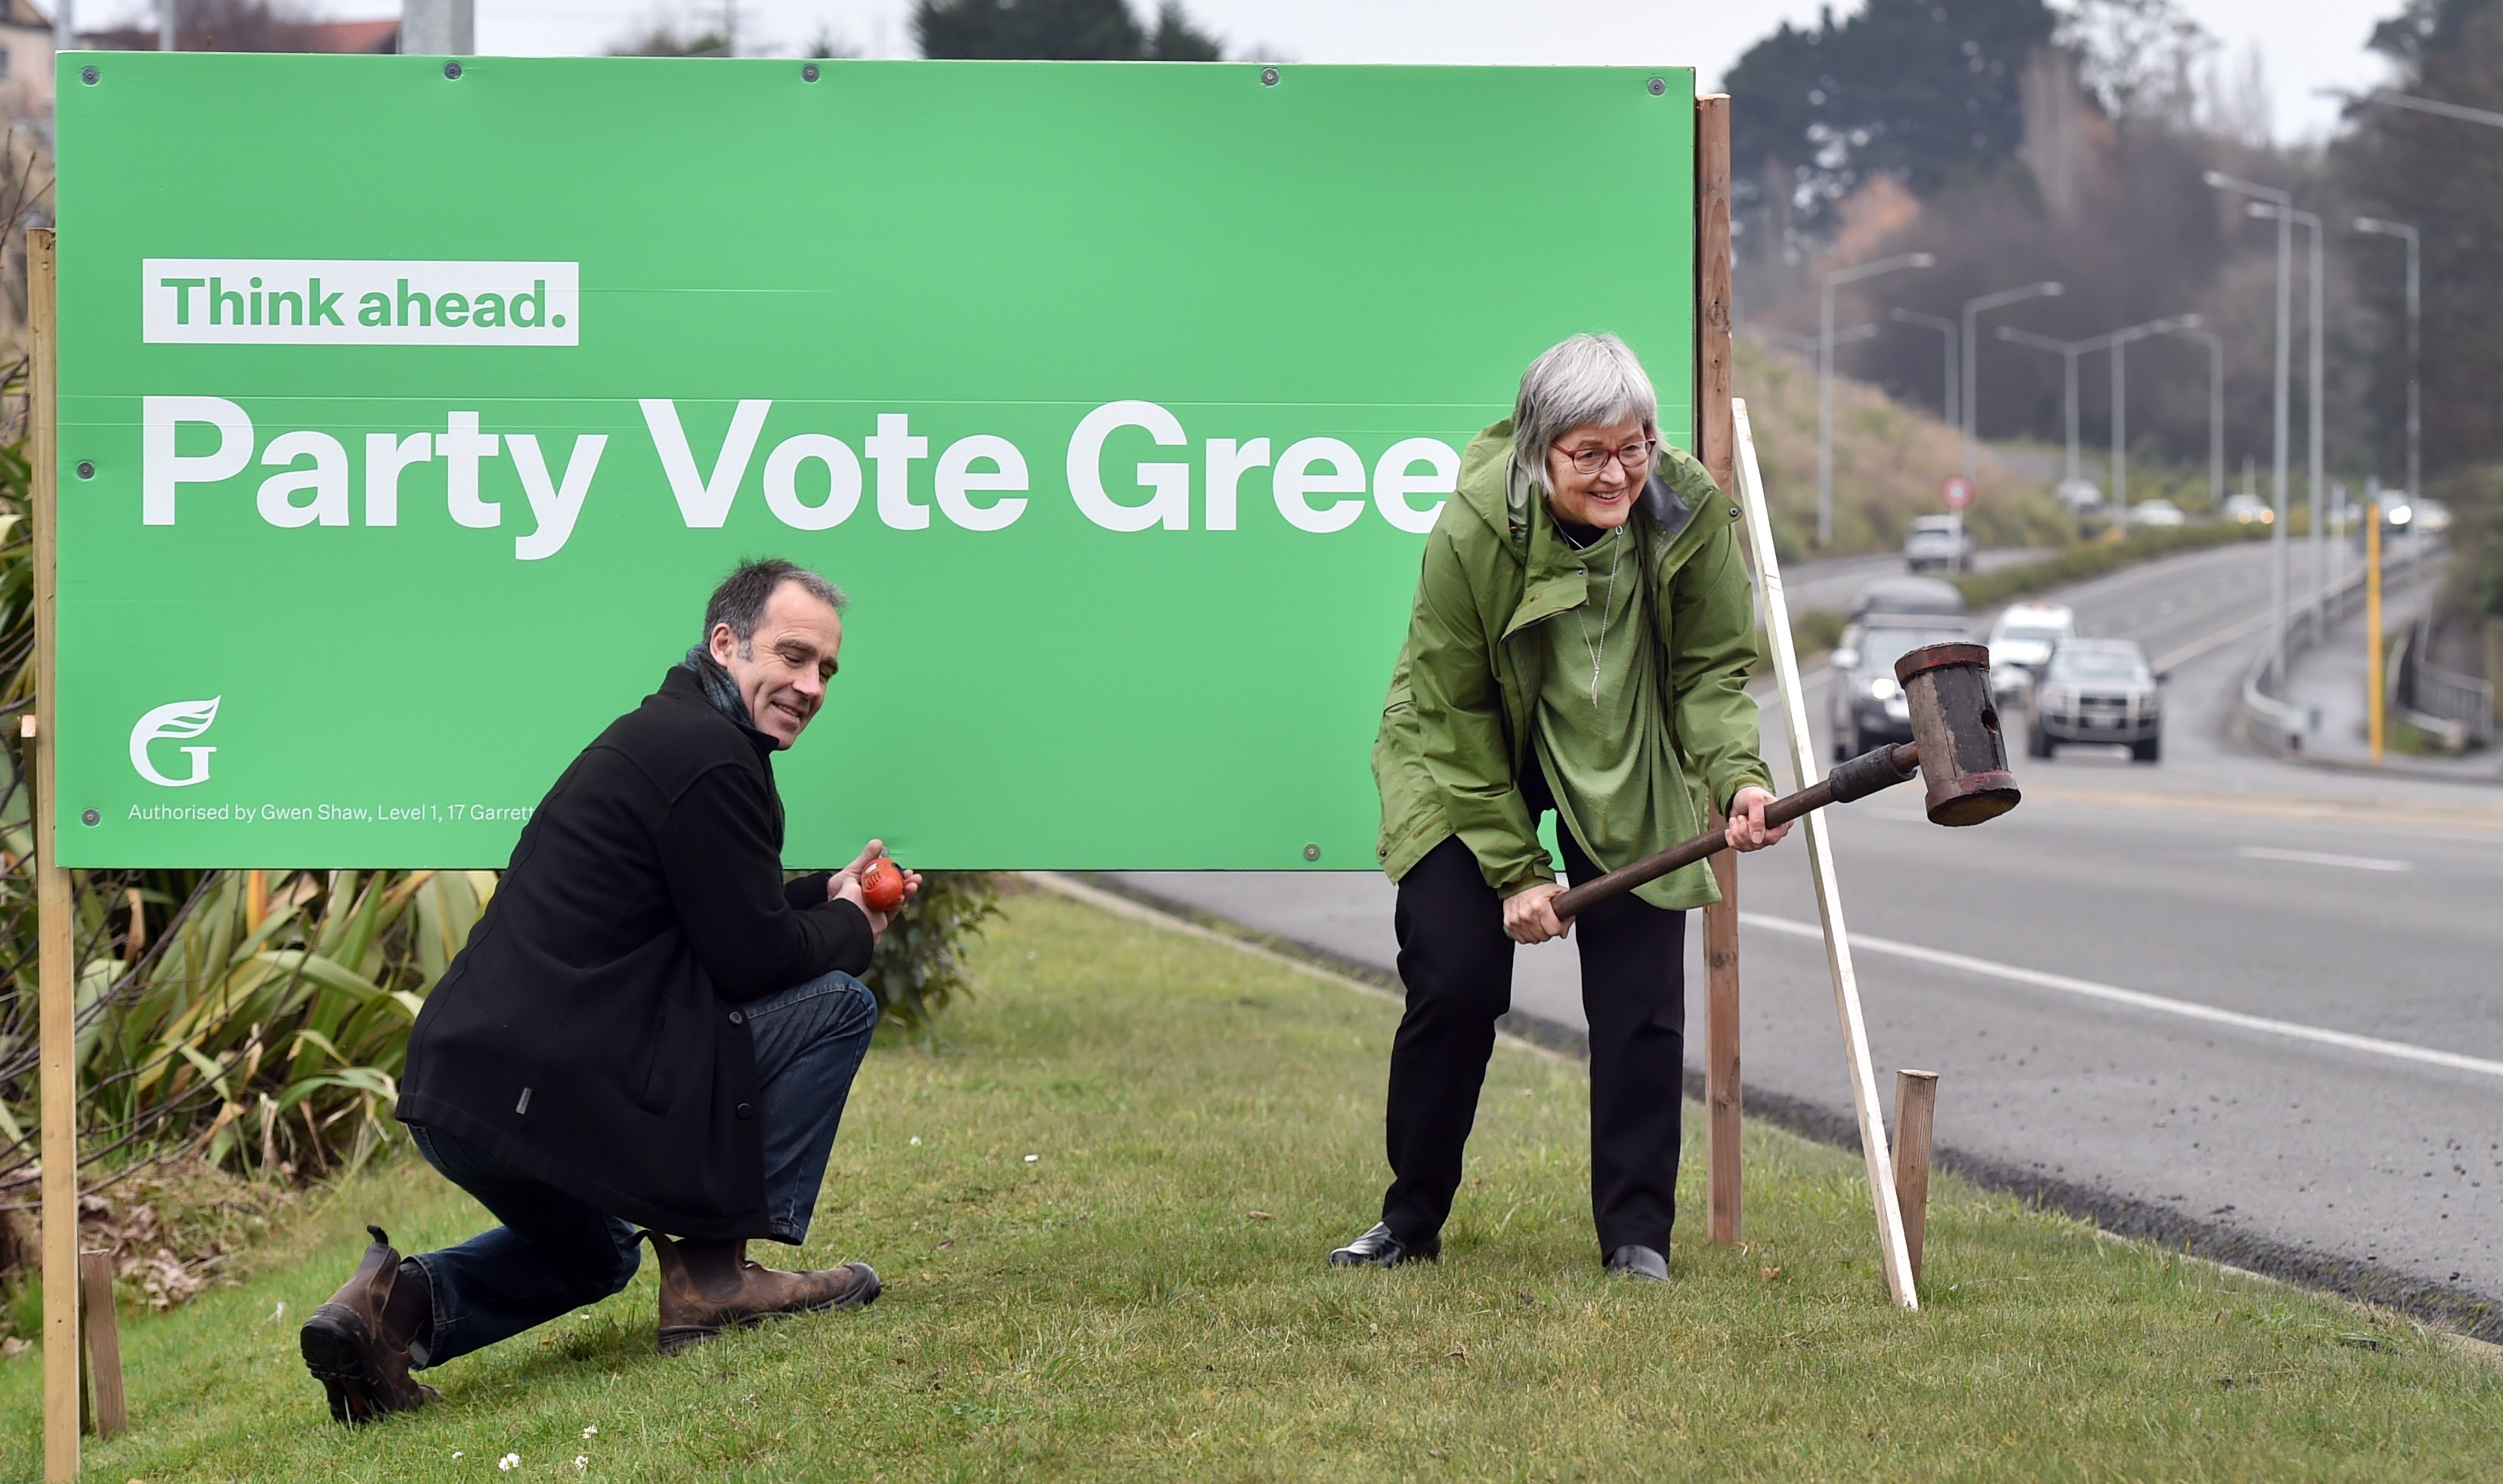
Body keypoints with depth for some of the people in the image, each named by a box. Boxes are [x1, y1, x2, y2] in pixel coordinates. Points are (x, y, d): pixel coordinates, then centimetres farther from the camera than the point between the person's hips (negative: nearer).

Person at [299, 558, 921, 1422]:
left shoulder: (661, 734, 20)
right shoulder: (707, 755, -12)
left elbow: (719, 918, 31)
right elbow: (753, 957, -10)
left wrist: (828, 895, 23)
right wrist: (852, 929, 8)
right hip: (546, 1096, -10)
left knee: (596, 1256, 36)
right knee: (837, 1002, 0)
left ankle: (400, 1304, 9)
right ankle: (712, 1271, 2)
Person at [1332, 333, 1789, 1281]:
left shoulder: (1691, 514, -20)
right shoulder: (1473, 529, -26)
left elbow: (1712, 669, -9)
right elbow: (1452, 718, -16)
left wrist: (1737, 775, -29)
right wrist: (1513, 867, -17)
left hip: (1628, 776, 2)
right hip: (1467, 767, -2)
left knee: (1641, 993, -6)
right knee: (1453, 979, -9)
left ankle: (1636, 1233, 6)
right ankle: (1412, 1219, 10)